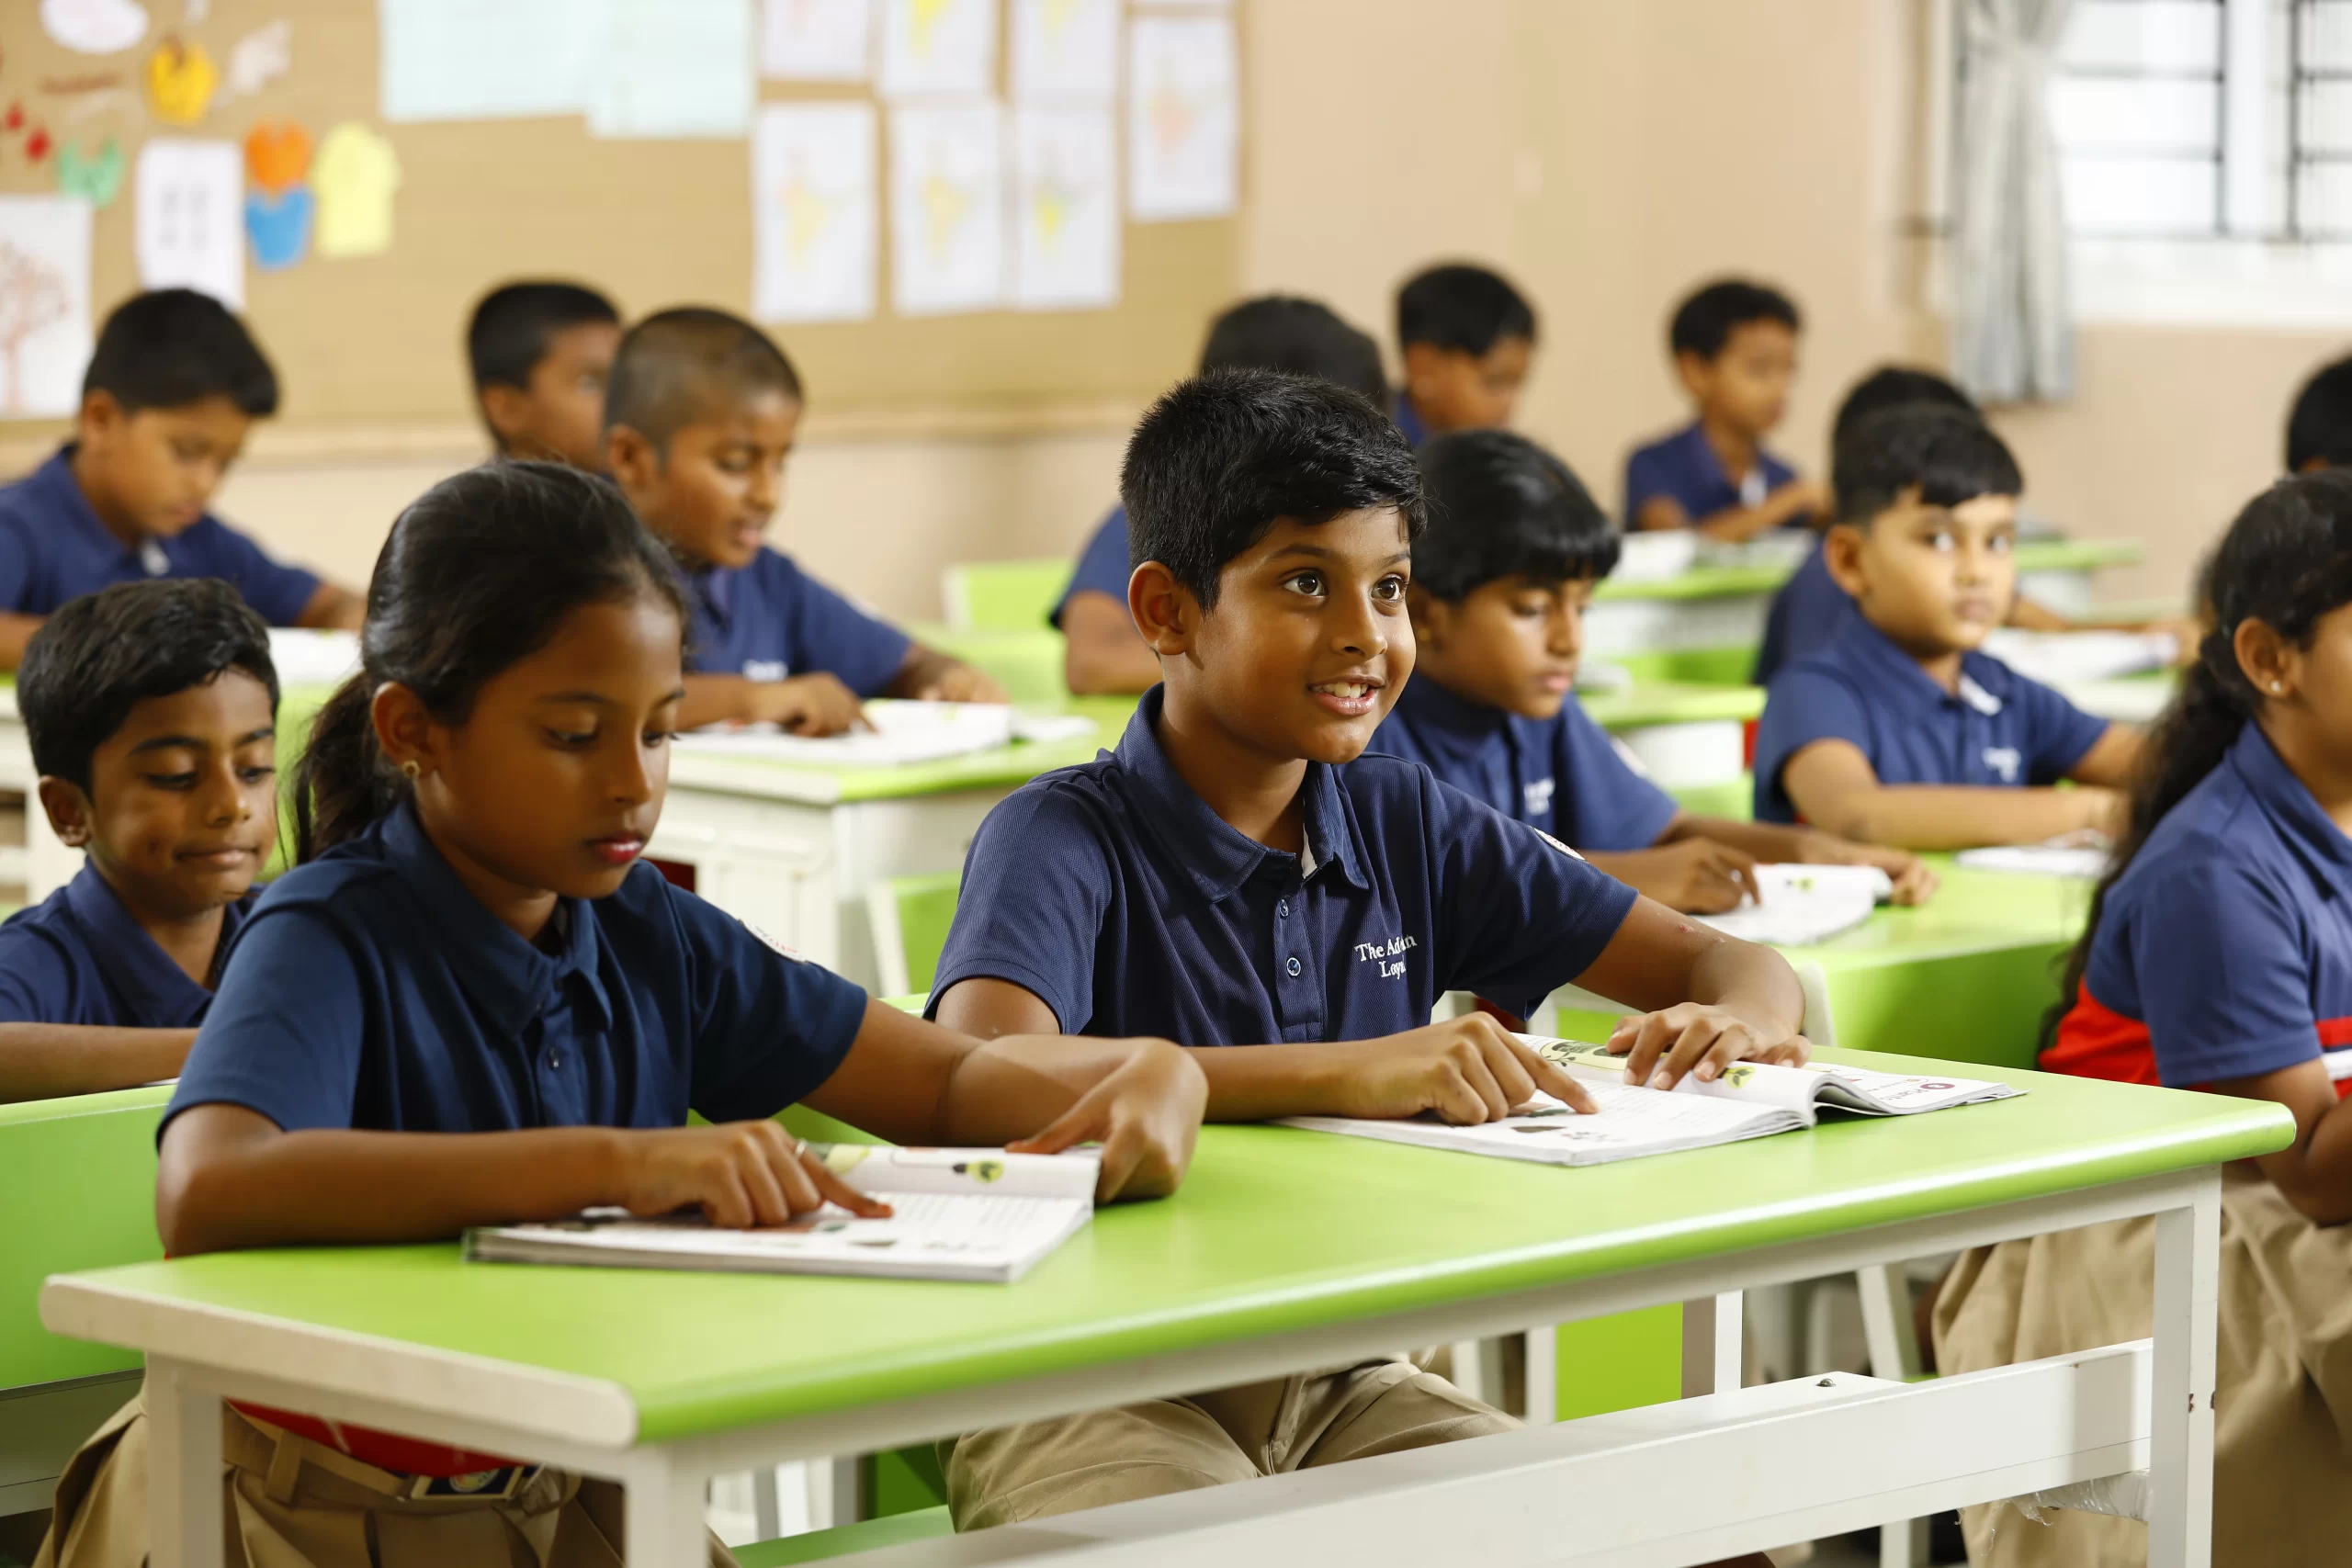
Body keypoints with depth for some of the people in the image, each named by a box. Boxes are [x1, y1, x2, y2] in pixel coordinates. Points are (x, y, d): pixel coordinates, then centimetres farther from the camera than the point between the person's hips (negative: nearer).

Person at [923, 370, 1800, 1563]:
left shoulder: (1408, 827, 8)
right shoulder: (1066, 838, -9)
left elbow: (1732, 966, 11)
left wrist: (1733, 1022, -16)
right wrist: (1348, 1074, -37)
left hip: (1341, 1381, 5)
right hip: (1094, 1392, -5)